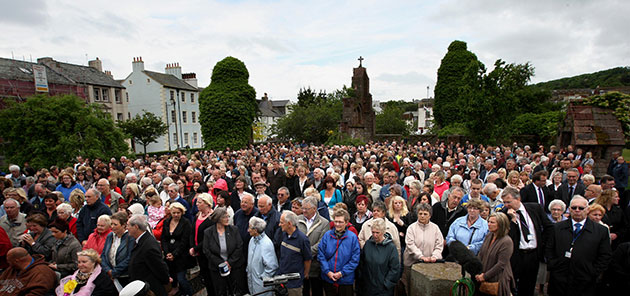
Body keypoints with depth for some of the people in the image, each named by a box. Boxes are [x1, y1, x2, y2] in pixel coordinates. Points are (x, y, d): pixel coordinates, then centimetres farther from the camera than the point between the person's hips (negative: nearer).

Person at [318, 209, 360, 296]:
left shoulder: (352, 237, -8)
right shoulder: (327, 235, -5)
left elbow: (355, 259, -8)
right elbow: (321, 255, -2)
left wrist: (342, 273, -13)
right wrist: (327, 271, -11)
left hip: (346, 280, -1)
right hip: (328, 278, 2)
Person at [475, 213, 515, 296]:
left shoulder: (506, 241, -17)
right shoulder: (488, 236, 3)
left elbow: (501, 264, -18)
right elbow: (480, 255, 6)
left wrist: (485, 276, -15)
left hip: (498, 280, -6)